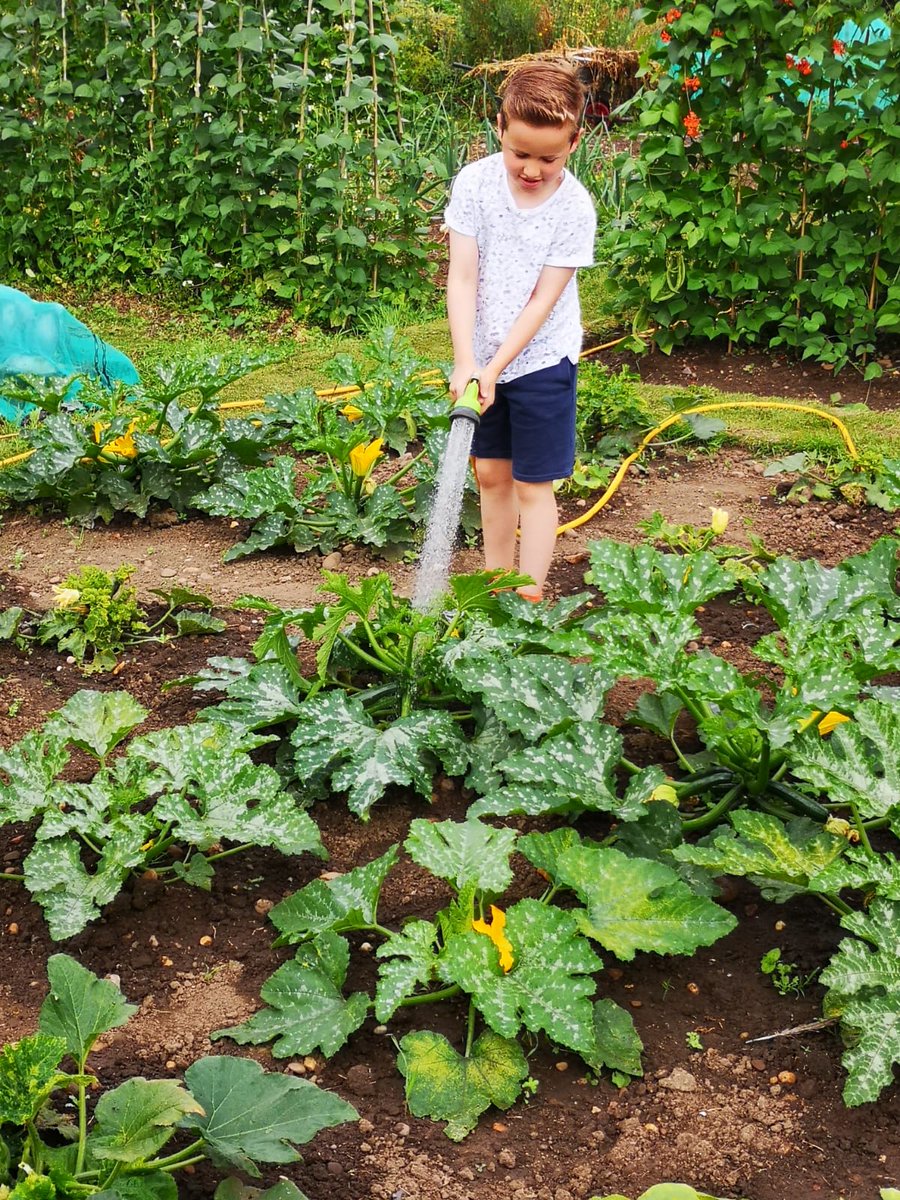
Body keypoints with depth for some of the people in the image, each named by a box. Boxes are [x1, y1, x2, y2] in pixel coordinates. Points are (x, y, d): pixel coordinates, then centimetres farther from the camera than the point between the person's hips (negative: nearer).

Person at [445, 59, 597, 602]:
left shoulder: (575, 208, -16)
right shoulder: (475, 182, -10)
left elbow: (544, 300, -16)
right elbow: (462, 277, -13)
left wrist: (495, 369, -21)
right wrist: (466, 362, -22)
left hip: (541, 359, -3)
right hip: (481, 355, 3)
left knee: (533, 485, 1)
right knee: (492, 474, 14)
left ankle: (528, 600, 7)